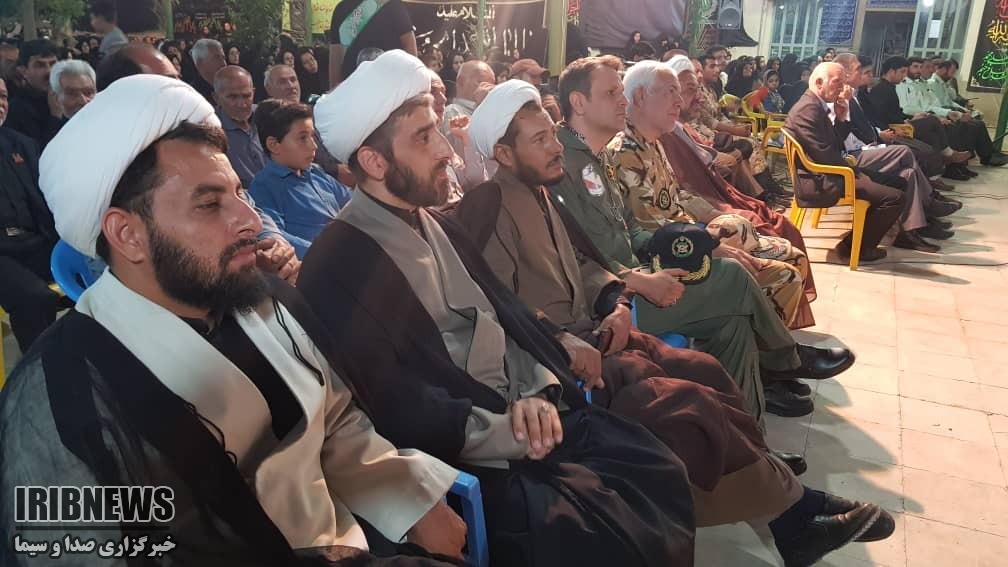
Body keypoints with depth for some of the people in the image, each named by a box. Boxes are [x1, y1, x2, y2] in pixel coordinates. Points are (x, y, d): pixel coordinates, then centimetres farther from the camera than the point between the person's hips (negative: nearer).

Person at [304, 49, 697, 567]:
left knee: (662, 473, -3)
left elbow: (510, 316, 10)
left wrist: (539, 393, -8)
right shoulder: (339, 266, -14)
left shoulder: (440, 229, 14)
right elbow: (390, 407, -18)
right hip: (462, 455, -7)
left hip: (528, 413, 8)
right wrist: (501, 433, -18)